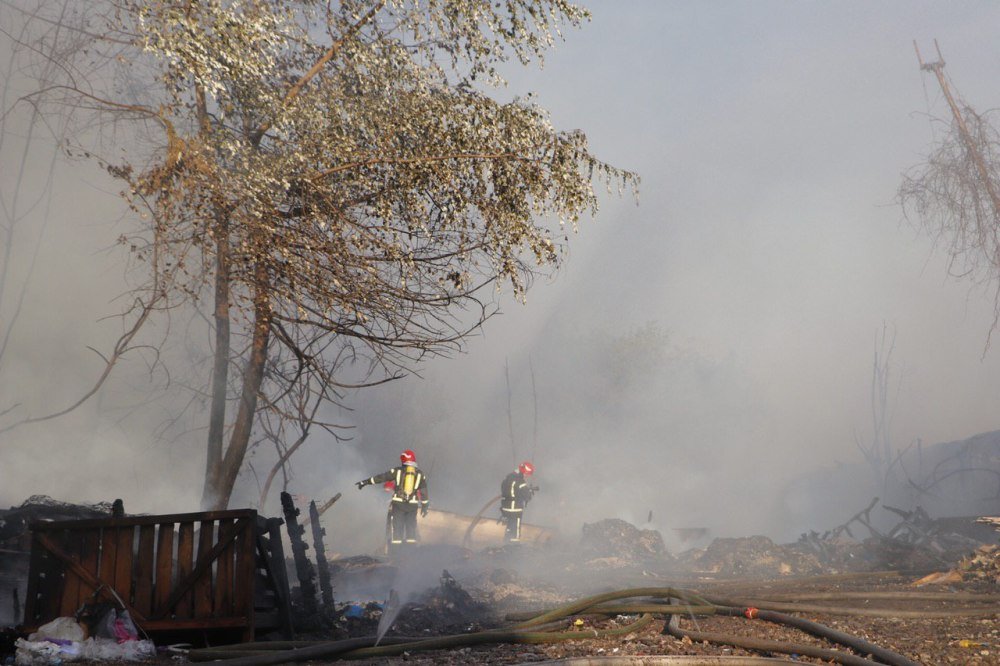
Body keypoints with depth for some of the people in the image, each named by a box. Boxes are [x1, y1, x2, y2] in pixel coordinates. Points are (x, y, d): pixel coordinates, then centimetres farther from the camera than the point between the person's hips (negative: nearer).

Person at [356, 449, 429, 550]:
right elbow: (424, 492, 10)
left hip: (398, 504, -2)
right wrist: (424, 506, 17)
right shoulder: (420, 474, 8)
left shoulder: (397, 471, 2)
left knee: (396, 527, 3)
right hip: (413, 505, 2)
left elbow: (381, 477, 4)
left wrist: (365, 482, 11)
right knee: (411, 528, 9)